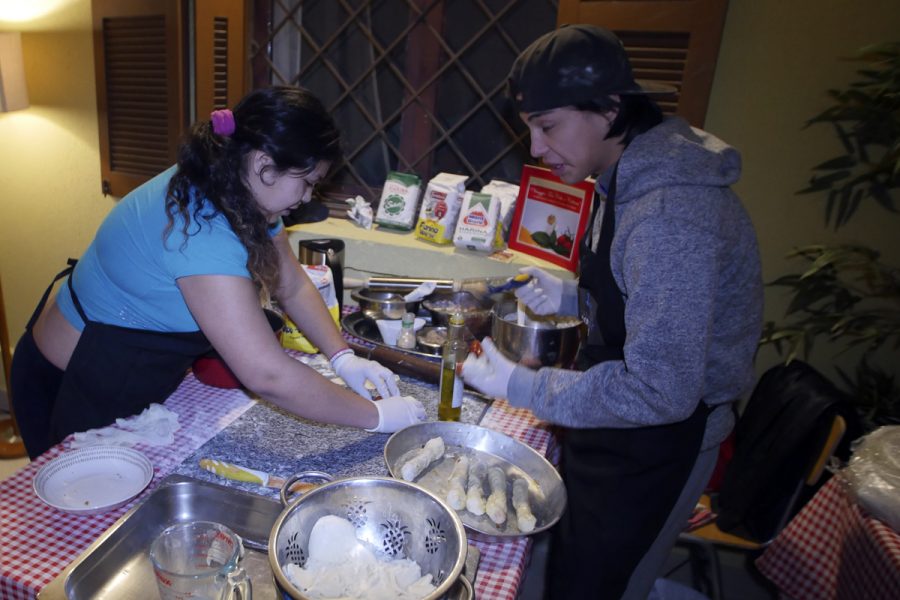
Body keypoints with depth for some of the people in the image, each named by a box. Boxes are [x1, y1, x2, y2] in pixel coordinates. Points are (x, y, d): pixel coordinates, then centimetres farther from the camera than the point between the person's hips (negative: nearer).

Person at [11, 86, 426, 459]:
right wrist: (376, 417, -32)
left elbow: (293, 287, -2)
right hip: (80, 393, -8)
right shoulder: (199, 230, -38)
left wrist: (342, 358, -15)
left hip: (141, 379, 8)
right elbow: (267, 376, -41)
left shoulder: (243, 195, -10)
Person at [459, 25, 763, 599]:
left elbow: (660, 392, -30)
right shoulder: (629, 179, 1)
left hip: (657, 443, -9)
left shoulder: (672, 217, -32)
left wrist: (521, 386, -24)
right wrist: (572, 298, 1)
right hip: (609, 424, 9)